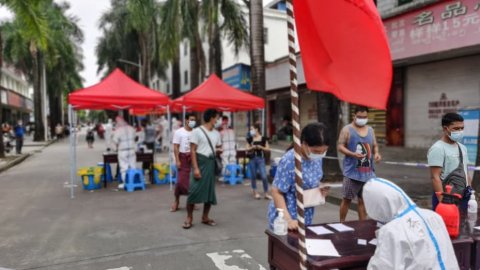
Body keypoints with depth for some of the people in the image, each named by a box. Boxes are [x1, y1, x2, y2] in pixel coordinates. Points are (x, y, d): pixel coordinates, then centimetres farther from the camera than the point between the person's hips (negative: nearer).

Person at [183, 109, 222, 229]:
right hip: (200, 162, -6)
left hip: (212, 163, 6)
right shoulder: (197, 131, -7)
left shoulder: (216, 133, 13)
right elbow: (193, 150, -10)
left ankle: (205, 217, 20)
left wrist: (219, 151, -2)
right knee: (194, 190, -9)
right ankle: (189, 217, 5)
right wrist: (195, 168, -18)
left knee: (210, 190, 8)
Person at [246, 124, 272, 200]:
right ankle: (255, 192, 22)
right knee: (253, 176, 9)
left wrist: (261, 147, -14)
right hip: (252, 159, 3)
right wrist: (252, 147, -11)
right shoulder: (250, 139, 5)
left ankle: (266, 193, 4)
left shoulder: (263, 138, -2)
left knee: (264, 176, -8)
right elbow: (247, 149, 7)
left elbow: (268, 149, 2)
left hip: (261, 158, -2)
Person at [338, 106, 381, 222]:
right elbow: (340, 146, -7)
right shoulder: (347, 129, -2)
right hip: (352, 171, -5)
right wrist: (353, 154, -22)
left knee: (363, 200, 9)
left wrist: (376, 153, -3)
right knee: (347, 199, 2)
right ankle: (341, 223, 15)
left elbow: (375, 146, 20)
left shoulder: (370, 130, 14)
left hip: (368, 172, 5)